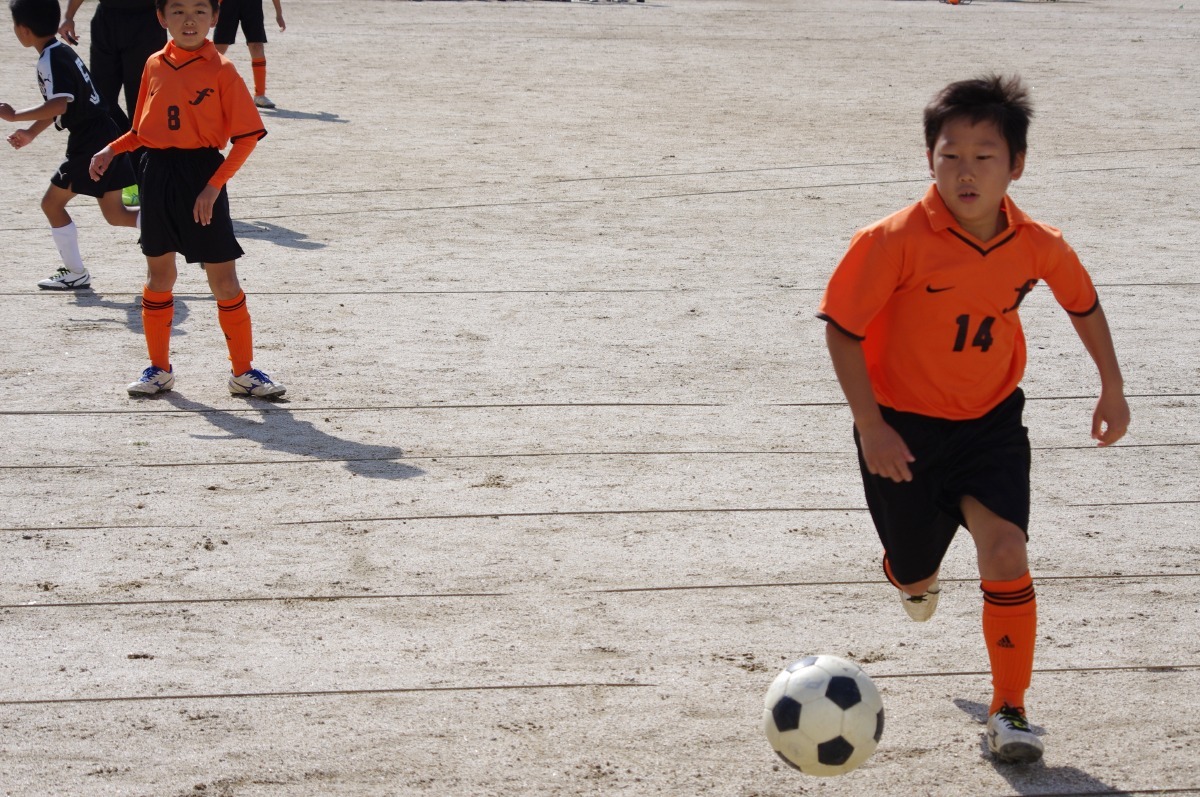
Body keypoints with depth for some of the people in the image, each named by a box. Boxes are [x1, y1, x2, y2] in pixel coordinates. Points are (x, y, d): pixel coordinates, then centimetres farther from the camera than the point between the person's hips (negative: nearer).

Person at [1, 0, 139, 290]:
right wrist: (31, 133, 25)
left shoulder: (50, 60, -16)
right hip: (107, 139, 9)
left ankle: (75, 273, 9)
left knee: (52, 203, 4)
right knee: (115, 214, 12)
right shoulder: (62, 51, 14)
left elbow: (58, 105, -31)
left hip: (88, 147, -9)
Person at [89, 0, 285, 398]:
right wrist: (112, 150, -2)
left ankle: (243, 371, 8)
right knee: (159, 273, 12)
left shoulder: (220, 70, -8)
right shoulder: (155, 65, 6)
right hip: (157, 174, 4)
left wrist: (214, 186, -17)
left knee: (223, 277, -2)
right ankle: (159, 368, 23)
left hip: (202, 174, -4)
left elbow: (247, 136, -10)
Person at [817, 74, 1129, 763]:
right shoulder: (896, 241, -23)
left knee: (1006, 553, -17)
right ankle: (916, 576, 55)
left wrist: (1112, 388, 15)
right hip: (904, 427, -1)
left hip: (990, 422, 1)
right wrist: (871, 427, -20)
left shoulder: (1037, 246, -12)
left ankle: (1009, 711, -2)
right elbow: (842, 328, -16)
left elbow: (1084, 302, 10)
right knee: (913, 571, 13)